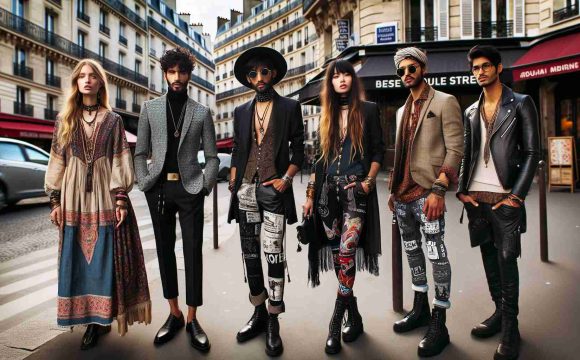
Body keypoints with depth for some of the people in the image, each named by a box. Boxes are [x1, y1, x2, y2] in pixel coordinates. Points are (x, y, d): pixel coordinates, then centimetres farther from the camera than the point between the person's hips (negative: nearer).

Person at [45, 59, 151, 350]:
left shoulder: (113, 120, 6)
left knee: (105, 257, -1)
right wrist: (55, 200, 2)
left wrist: (121, 198, -8)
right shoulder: (64, 119, 10)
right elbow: (57, 160, 9)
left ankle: (102, 318, 11)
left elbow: (120, 161, 0)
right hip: (74, 197, 2)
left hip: (105, 195, -2)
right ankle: (91, 319, 13)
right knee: (78, 258, 3)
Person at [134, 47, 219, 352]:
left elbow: (212, 157, 5)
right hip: (159, 189, 2)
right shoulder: (150, 108, 9)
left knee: (193, 253, 0)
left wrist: (205, 187, -5)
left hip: (190, 189, -2)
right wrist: (144, 183, -2)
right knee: (164, 251, 8)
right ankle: (174, 314, 23)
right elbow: (140, 153, 9)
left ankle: (192, 319, 11)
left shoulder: (202, 112, 6)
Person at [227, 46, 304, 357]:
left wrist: (286, 179, -10)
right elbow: (236, 153, 16)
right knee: (250, 254, 8)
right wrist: (233, 186, 6)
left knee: (274, 255, -5)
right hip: (246, 191, 4)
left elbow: (298, 150, 4)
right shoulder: (241, 112, 16)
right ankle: (259, 313, 24)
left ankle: (273, 323, 7)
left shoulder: (290, 108, 6)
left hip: (274, 190, -4)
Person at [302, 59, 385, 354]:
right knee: (337, 254, 5)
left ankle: (335, 324, -6)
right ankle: (354, 316, 21)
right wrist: (310, 193, 9)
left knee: (346, 251, -16)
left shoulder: (368, 110, 6)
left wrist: (368, 181, -10)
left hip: (356, 189, -4)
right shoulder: (327, 115, 16)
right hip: (328, 190, 4)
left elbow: (378, 149, 3)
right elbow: (320, 156, 15)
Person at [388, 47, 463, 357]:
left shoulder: (444, 102, -2)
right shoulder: (402, 110, 19)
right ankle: (420, 309, 30)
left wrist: (438, 190, -20)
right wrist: (393, 189, 17)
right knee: (412, 251, 15)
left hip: (427, 192, -7)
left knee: (436, 255, -4)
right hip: (403, 194, 8)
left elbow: (455, 149, -10)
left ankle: (439, 325, 8)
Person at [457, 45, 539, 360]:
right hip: (476, 198, 5)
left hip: (505, 198, -4)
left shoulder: (520, 104, 1)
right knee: (489, 257, 12)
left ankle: (510, 328, 11)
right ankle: (499, 312, 28)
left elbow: (532, 153, -3)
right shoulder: (471, 112, 14)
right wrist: (462, 189, 2)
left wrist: (517, 195, -11)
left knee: (506, 260, -1)